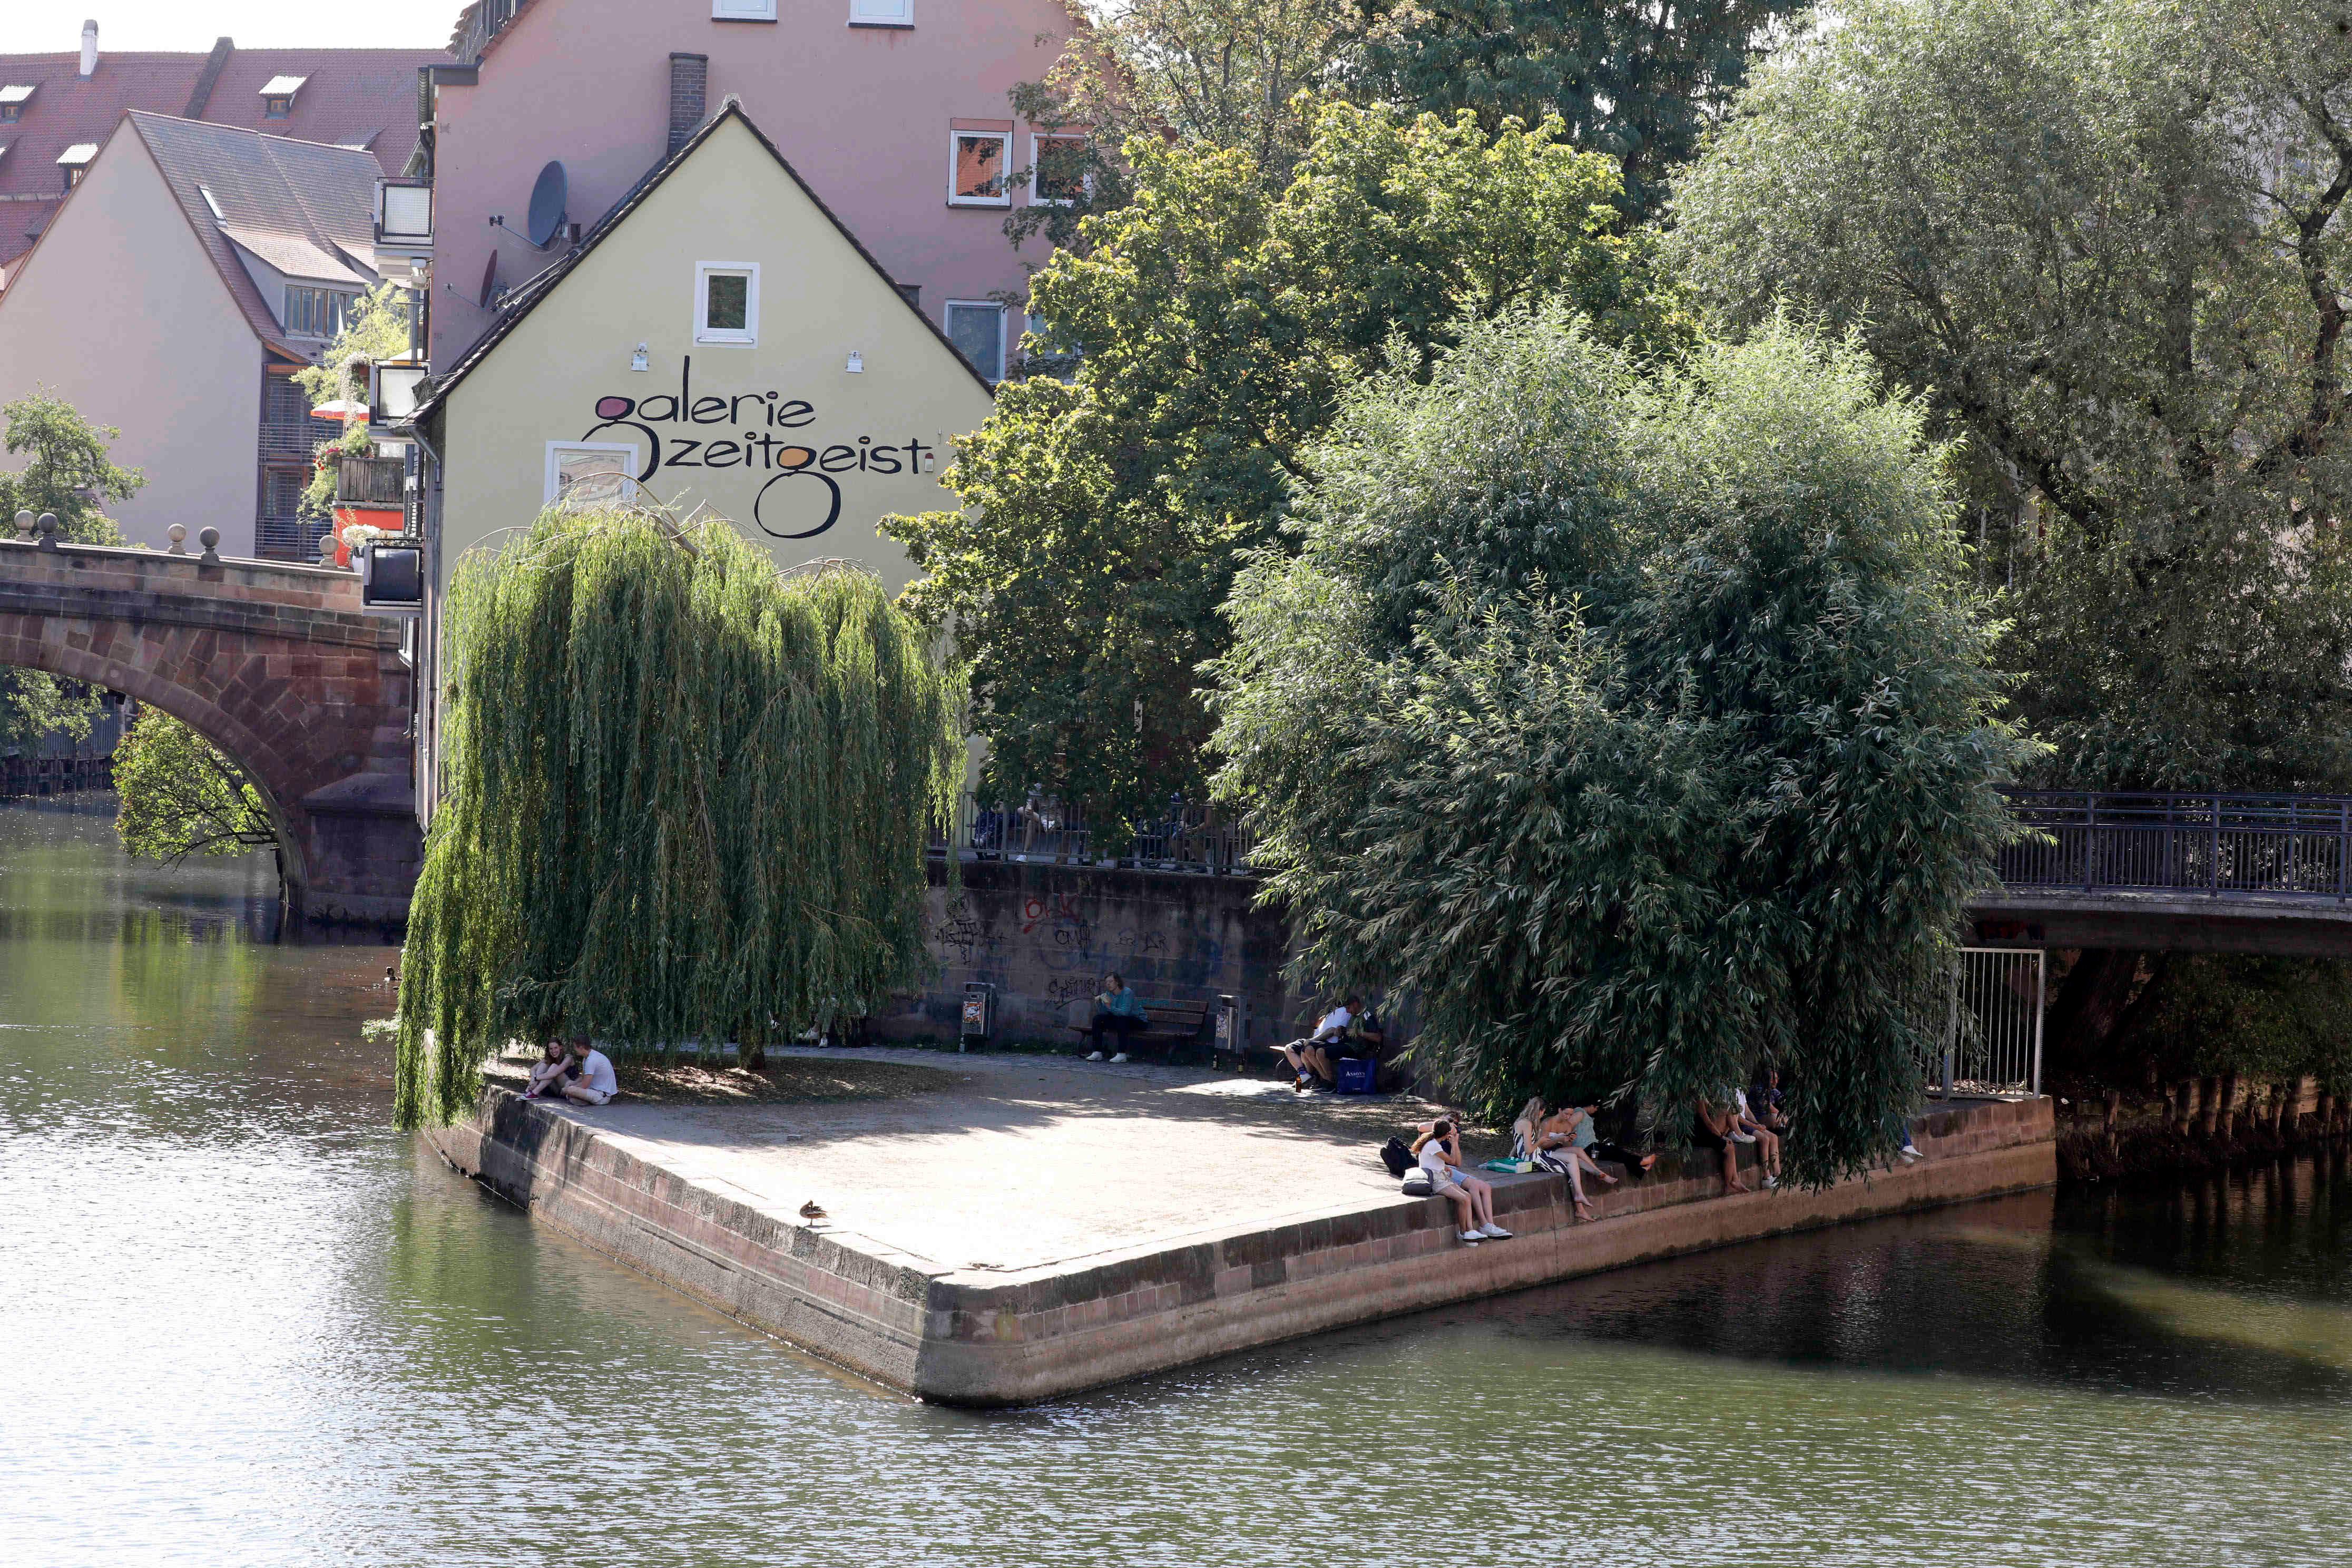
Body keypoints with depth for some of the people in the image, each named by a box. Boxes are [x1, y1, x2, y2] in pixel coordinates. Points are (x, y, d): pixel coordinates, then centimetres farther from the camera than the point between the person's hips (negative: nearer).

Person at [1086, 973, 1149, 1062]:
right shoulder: (1109, 994, 1)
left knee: (1122, 1020, -37)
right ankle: (1097, 1053, -10)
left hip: (1138, 1020, -7)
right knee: (1098, 1018, -7)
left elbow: (1125, 1012, -33)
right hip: (1119, 1020, 7)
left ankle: (1122, 1054, -36)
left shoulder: (1127, 993, -21)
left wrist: (1110, 1007, -42)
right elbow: (1103, 1013, -4)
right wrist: (1098, 1002, -20)